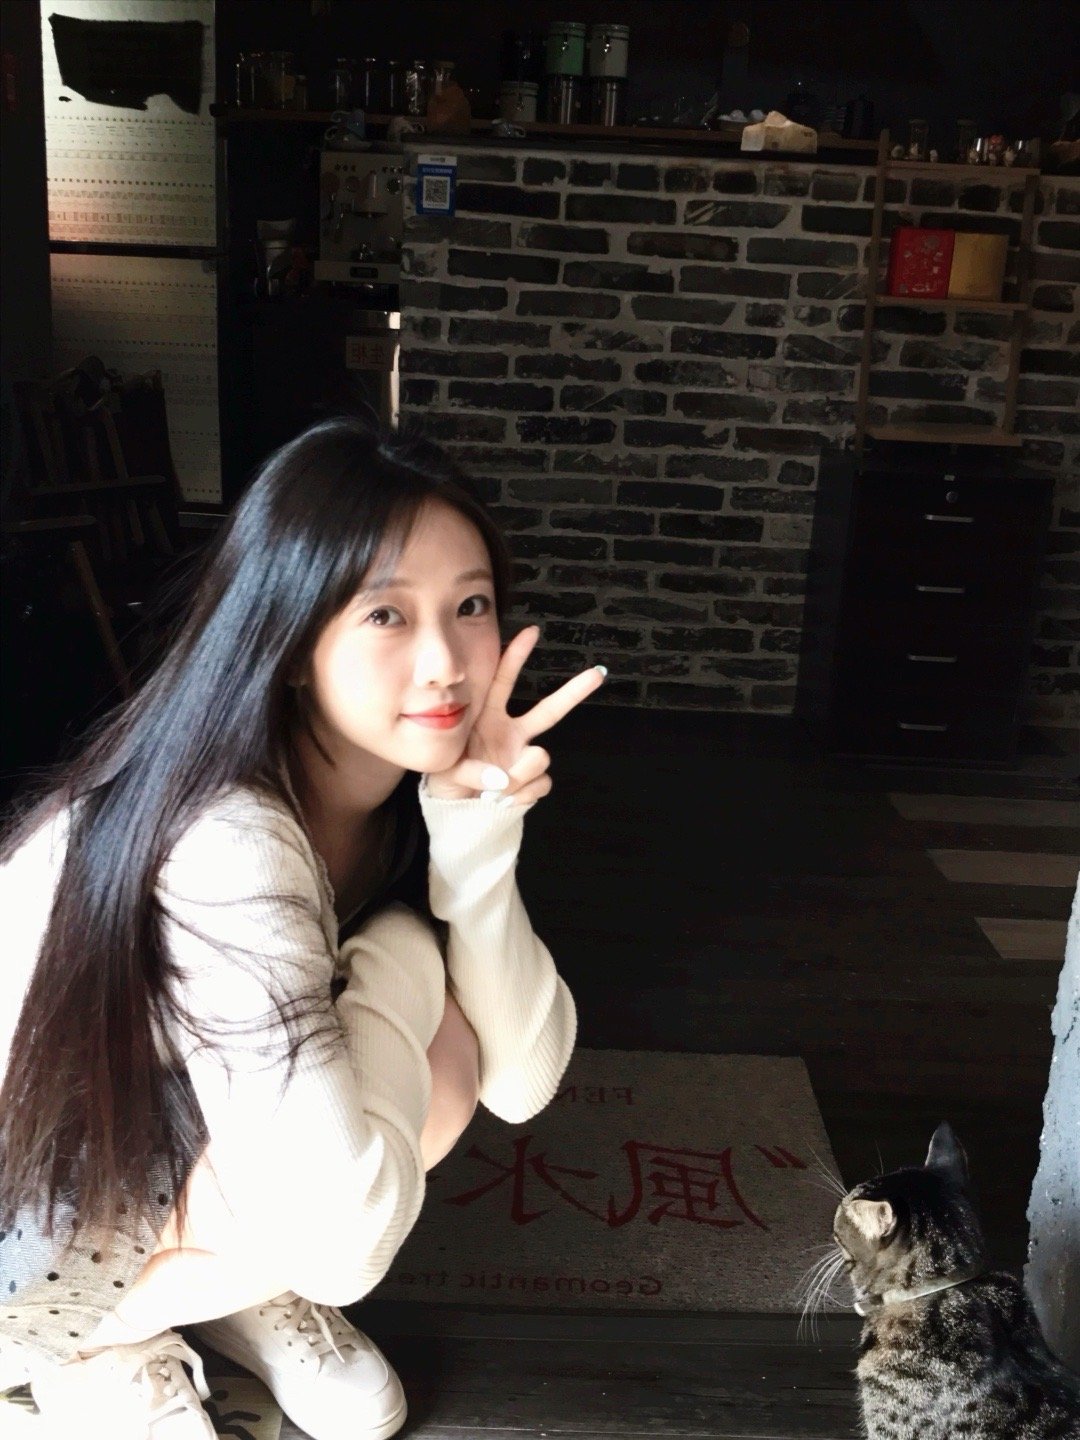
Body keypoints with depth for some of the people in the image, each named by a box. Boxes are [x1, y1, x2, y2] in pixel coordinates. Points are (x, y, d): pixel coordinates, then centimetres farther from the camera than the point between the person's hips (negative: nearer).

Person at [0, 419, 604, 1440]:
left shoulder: (409, 793, -11)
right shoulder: (224, 844, -36)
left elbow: (523, 1081, -15)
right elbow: (342, 1242, -38)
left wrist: (478, 838, -28)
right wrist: (401, 966, -25)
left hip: (174, 1144, 6)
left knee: (447, 1044, -16)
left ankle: (236, 1290, 8)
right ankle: (83, 1338, 0)